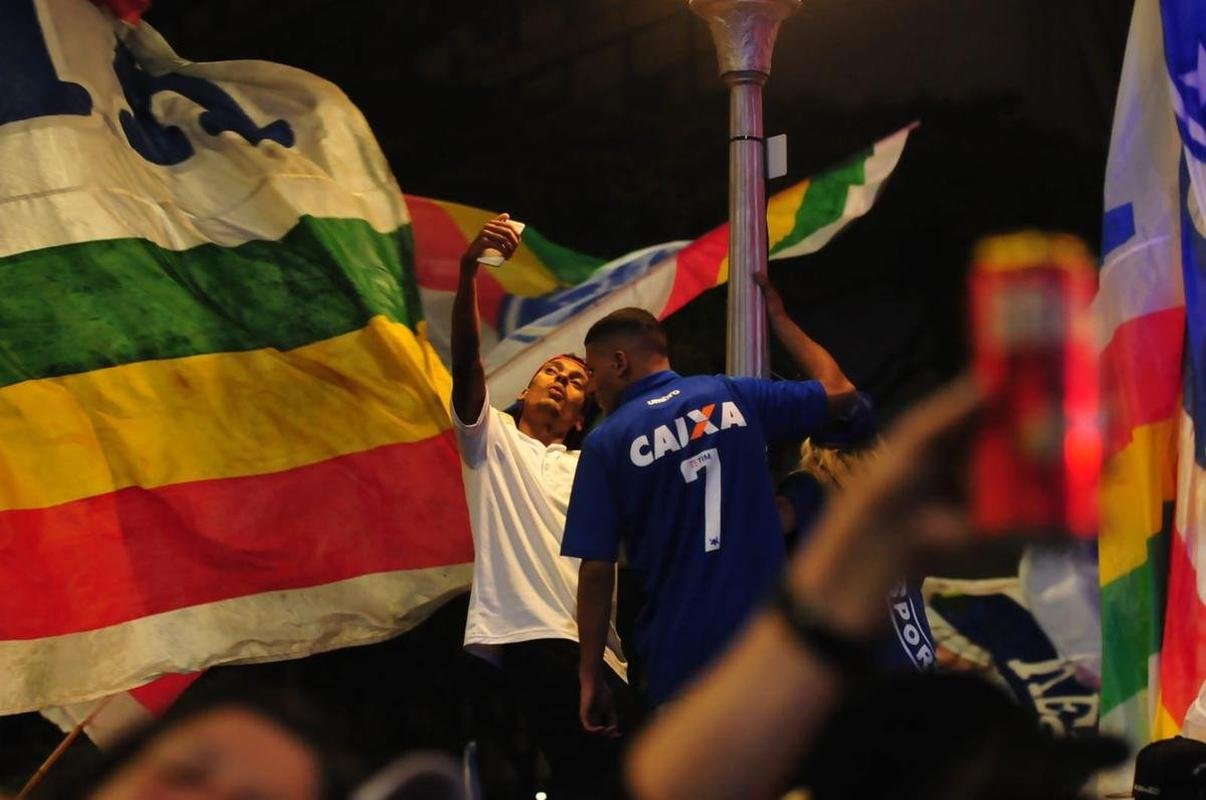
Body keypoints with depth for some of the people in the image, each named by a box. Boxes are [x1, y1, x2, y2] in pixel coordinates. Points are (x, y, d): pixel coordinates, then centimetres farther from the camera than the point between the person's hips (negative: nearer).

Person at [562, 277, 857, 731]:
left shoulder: (607, 443, -3)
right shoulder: (733, 397, 4)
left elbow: (597, 570, -5)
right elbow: (837, 388, 17)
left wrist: (590, 677, 1)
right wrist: (779, 321, 29)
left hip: (681, 662, -3)